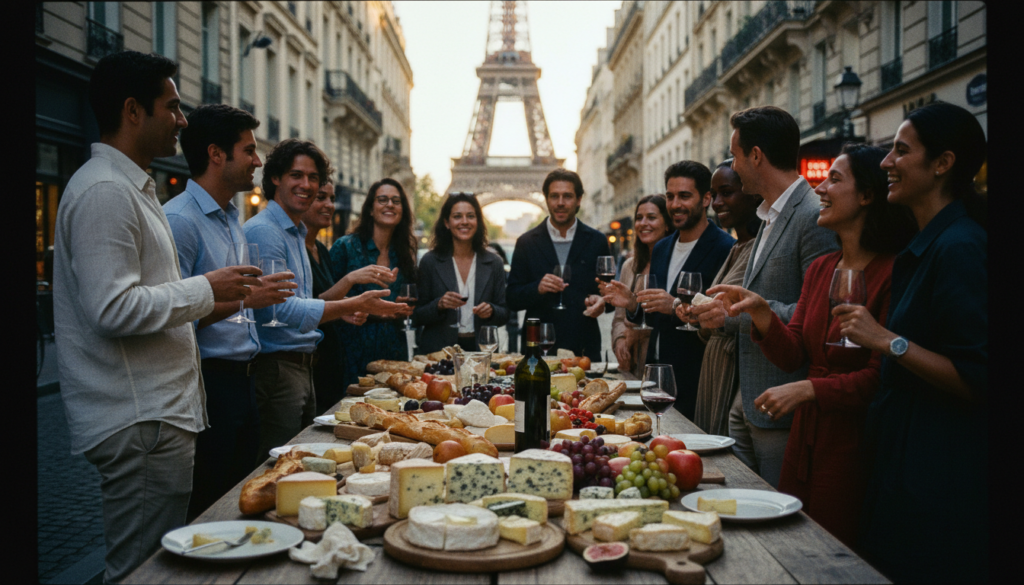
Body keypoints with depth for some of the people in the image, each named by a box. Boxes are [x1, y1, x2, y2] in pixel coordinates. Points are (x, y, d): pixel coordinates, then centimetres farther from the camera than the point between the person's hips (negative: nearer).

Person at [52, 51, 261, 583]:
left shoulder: (132, 186, 20)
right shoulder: (104, 191, -15)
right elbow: (113, 308, -24)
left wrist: (211, 298, 17)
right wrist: (204, 289, -14)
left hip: (156, 413, 11)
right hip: (138, 421, -11)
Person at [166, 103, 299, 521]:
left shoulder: (232, 218, 17)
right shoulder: (179, 220, -15)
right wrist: (243, 298, -23)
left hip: (242, 378, 9)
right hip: (209, 381, -9)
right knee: (210, 509, -1)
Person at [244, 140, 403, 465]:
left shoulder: (297, 233, 18)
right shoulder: (263, 230, -14)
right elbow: (280, 308, -22)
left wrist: (343, 310, 9)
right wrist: (355, 304, -23)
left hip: (303, 365, 10)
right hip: (276, 367, -10)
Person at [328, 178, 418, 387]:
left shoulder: (405, 254, 11)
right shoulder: (345, 246, -3)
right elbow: (324, 302, -9)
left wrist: (406, 311, 0)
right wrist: (350, 278, -23)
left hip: (394, 352, 4)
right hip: (354, 352, -4)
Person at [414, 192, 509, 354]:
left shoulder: (493, 263, 7)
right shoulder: (430, 262, 2)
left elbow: (504, 314, 10)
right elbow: (417, 317, 3)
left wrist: (491, 310, -10)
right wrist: (439, 305, -14)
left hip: (480, 348, 2)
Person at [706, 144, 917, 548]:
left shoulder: (893, 273, -15)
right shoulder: (820, 269, 9)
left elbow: (882, 375, -18)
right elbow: (793, 355, 6)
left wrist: (809, 389, -23)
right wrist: (760, 314, -9)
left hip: (855, 450, -7)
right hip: (804, 440, 7)